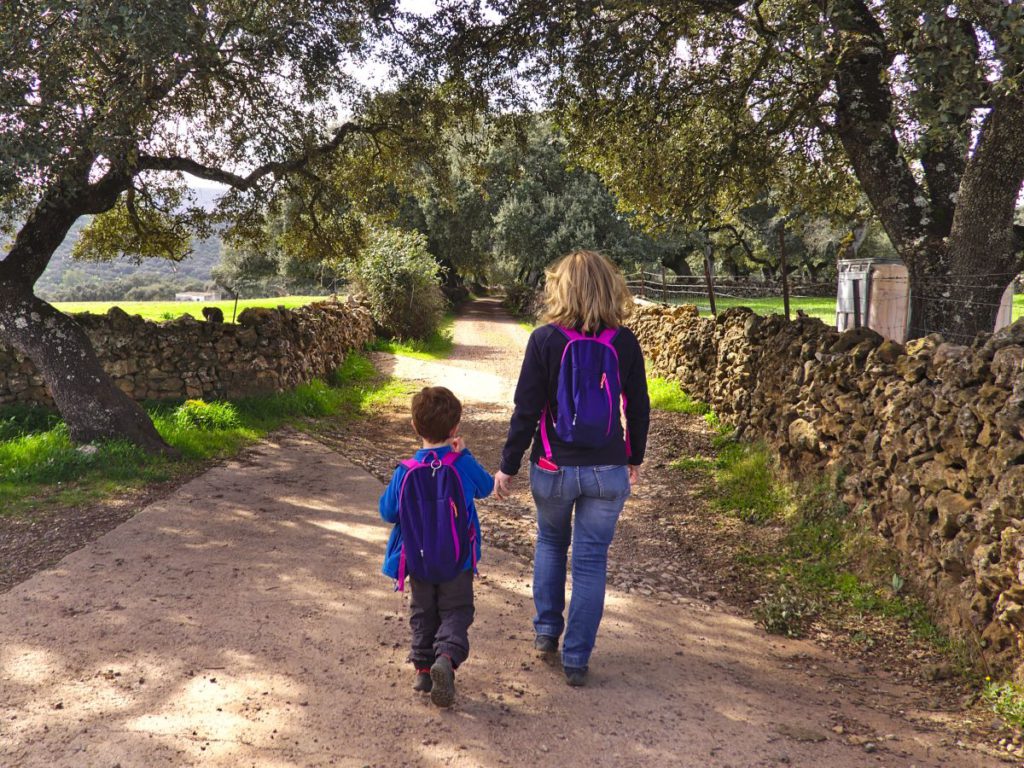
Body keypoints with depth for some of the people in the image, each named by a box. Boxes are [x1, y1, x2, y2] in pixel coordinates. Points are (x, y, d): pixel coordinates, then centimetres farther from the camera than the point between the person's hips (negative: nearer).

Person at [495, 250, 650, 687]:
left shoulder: (545, 339, -10)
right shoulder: (625, 343, -4)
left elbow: (527, 410, -9)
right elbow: (638, 408, 4)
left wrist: (508, 466, 1)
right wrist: (634, 459, 19)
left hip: (554, 468, 0)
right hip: (608, 470, 1)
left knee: (550, 542, 25)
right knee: (591, 559, 9)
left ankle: (546, 631, 28)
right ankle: (576, 660, 15)